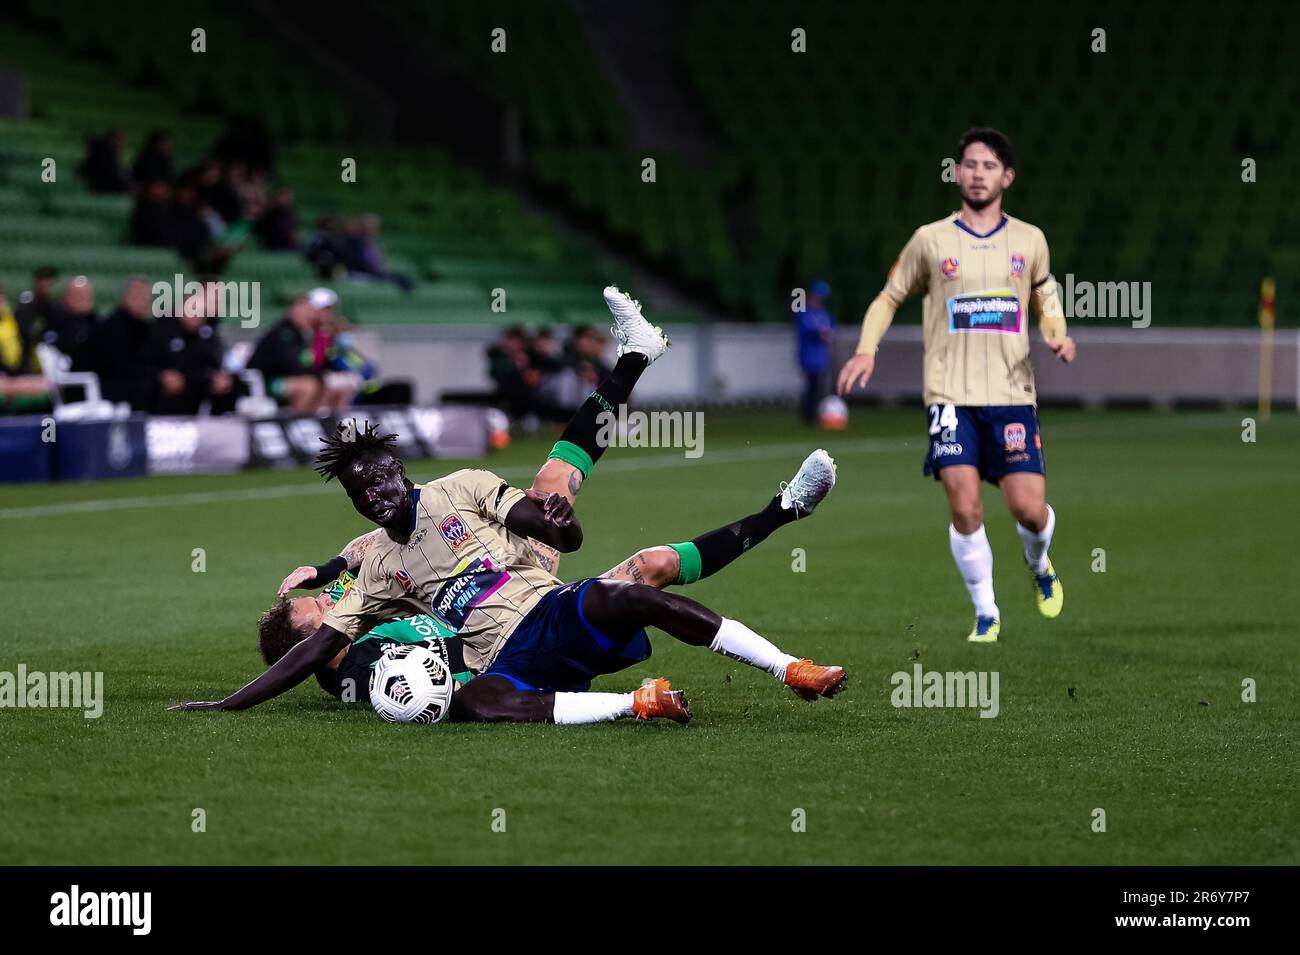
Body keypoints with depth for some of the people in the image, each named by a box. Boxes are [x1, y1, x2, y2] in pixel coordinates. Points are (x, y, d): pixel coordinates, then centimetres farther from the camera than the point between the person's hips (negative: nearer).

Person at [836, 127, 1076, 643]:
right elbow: (889, 298, 16)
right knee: (965, 509, -12)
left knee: (1028, 507, -8)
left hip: (1012, 393, 1)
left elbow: (1046, 301, 22)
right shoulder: (931, 240, 5)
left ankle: (1039, 565, 27)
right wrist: (866, 351, 1)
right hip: (951, 396, -1)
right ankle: (986, 613, 5)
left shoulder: (1029, 240, 8)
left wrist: (1057, 336, 1)